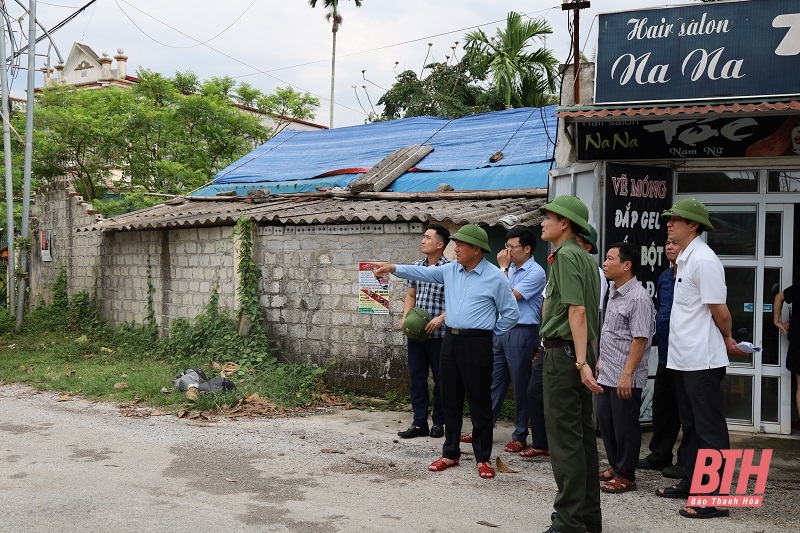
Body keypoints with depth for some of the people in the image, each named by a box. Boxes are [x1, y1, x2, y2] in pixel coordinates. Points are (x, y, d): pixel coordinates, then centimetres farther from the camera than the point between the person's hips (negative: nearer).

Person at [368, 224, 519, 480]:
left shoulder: (495, 277, -7)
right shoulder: (450, 270, 8)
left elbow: (511, 313, -3)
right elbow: (422, 272, 6)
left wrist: (491, 333, 0)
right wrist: (392, 268, -6)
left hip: (477, 344, -6)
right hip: (450, 340, 6)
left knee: (479, 402, 1)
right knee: (450, 399, 11)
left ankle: (483, 458, 11)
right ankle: (450, 453, 22)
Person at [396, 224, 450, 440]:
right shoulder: (416, 266, 9)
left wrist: (441, 318, -22)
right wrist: (405, 317, 2)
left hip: (439, 334, -5)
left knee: (440, 379, 6)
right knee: (416, 377, 7)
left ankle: (438, 422, 19)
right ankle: (419, 423, 15)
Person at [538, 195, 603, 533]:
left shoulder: (565, 256, -13)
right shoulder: (584, 257, 16)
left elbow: (577, 310, -21)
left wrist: (582, 362, -25)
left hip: (563, 353, -10)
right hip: (578, 354, 10)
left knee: (565, 439, -5)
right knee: (583, 436, 13)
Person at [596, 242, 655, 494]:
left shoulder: (638, 298, -17)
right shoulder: (613, 291, 11)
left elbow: (640, 339, -21)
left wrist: (627, 374, -23)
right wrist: (600, 360, 20)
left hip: (625, 377, -9)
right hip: (606, 374, 9)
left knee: (625, 426, 2)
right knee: (605, 421, 16)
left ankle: (625, 476, 14)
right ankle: (615, 466, 30)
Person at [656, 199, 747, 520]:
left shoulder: (703, 260, -17)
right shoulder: (684, 258, 12)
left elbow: (720, 311, -15)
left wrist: (727, 340, 1)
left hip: (701, 360, -10)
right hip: (683, 358, 10)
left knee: (709, 429, -2)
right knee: (690, 425, 19)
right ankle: (691, 483, 32)